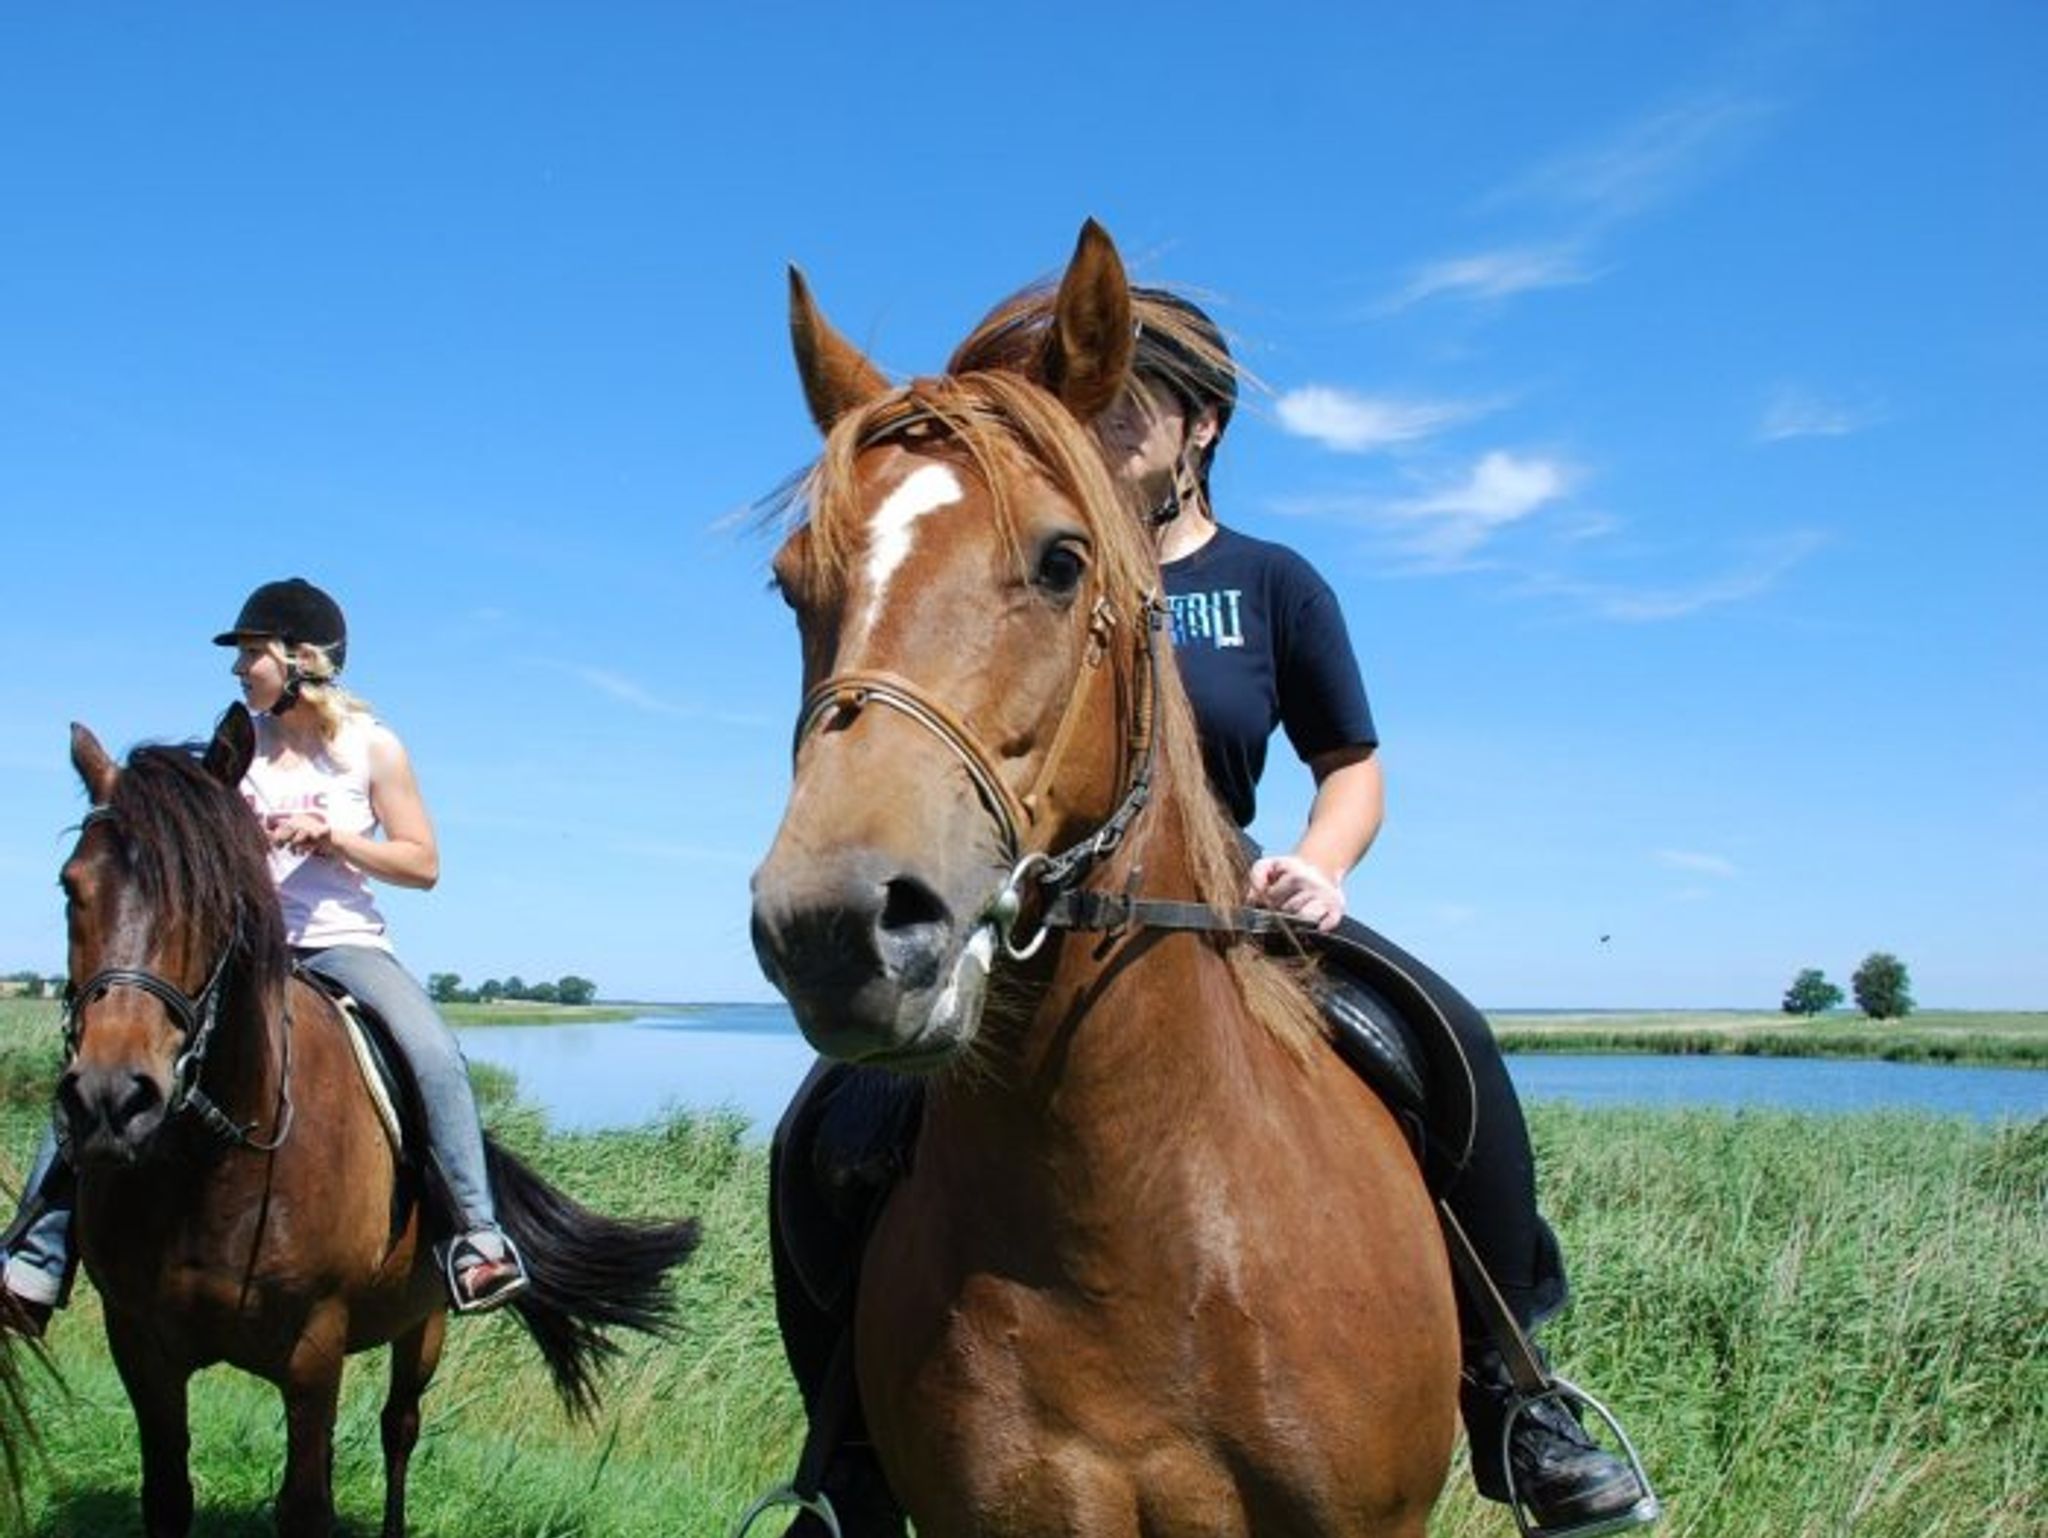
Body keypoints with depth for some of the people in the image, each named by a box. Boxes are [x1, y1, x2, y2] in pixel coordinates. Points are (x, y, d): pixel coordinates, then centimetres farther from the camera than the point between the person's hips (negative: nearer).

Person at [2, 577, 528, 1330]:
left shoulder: (372, 747, 0)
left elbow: (422, 864, -2)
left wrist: (331, 837, -15)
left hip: (344, 943, -4)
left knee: (434, 1053, -32)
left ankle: (479, 1238, -26)